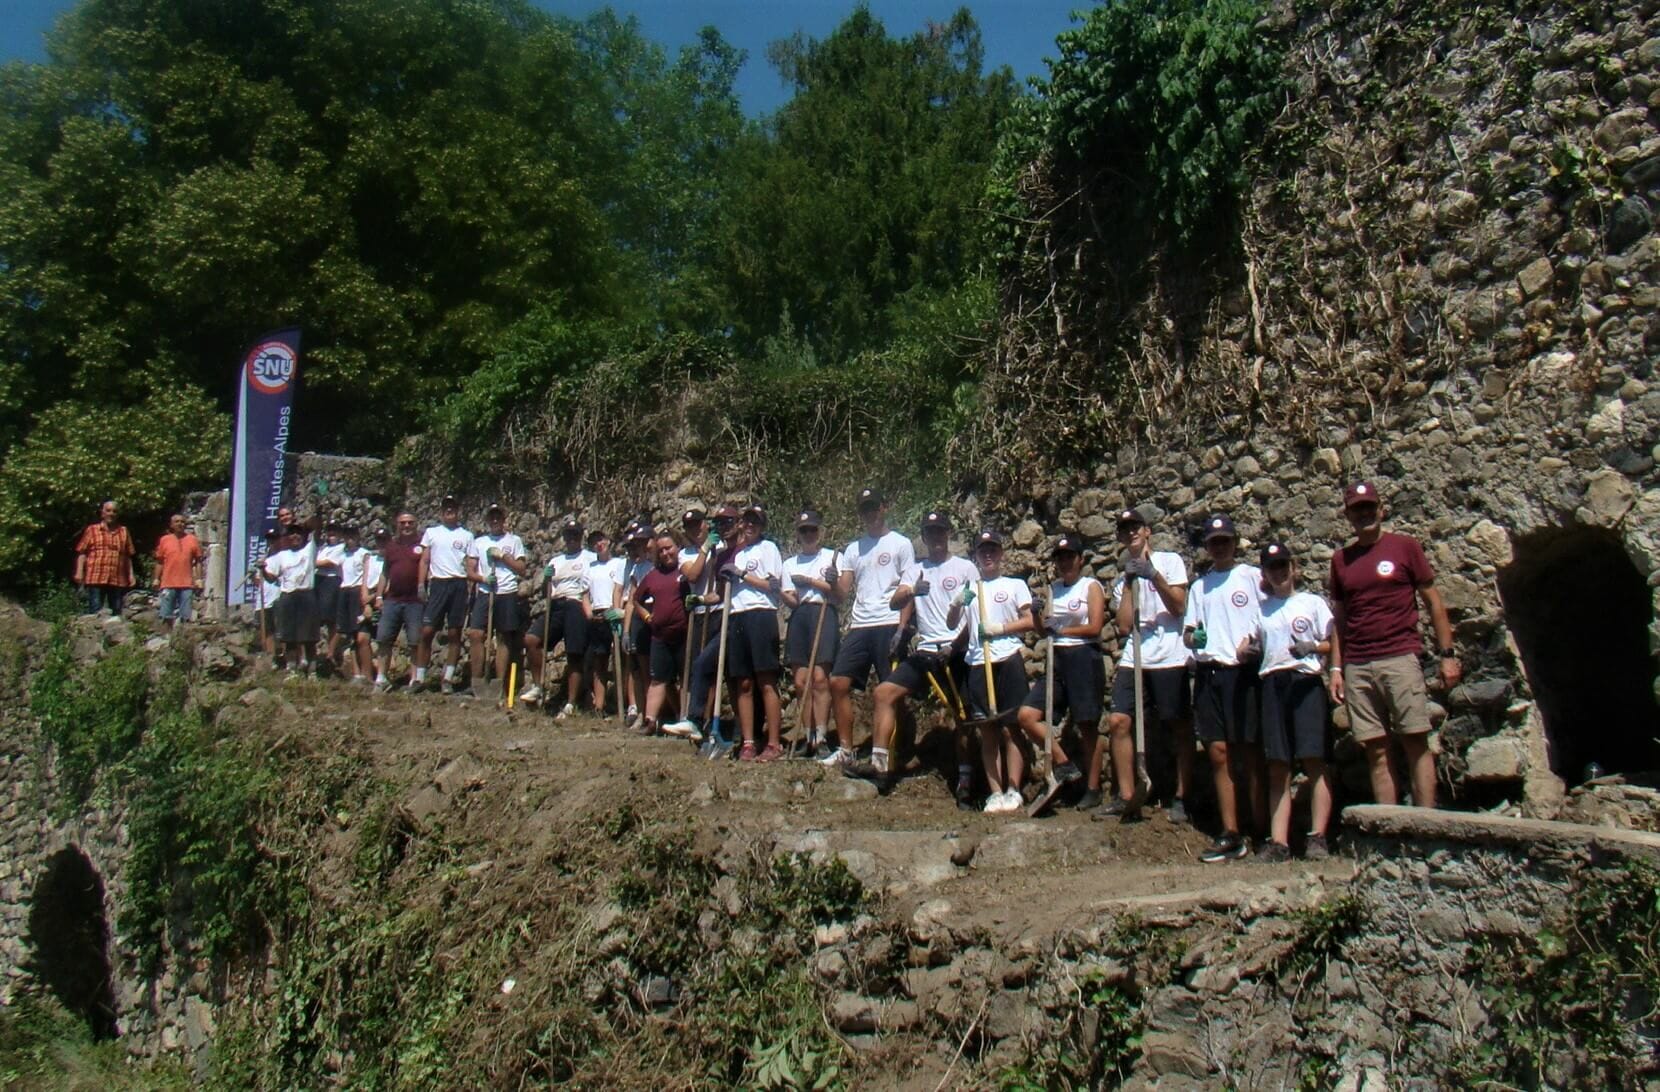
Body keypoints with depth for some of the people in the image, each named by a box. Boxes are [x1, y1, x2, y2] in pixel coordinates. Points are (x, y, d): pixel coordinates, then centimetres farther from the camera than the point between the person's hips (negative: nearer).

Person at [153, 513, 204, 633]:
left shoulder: (192, 540, 6)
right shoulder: (165, 540, 7)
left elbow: (198, 561, 8)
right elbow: (159, 561, 10)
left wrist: (198, 579, 1)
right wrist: (157, 579, 4)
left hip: (187, 584, 0)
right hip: (168, 584, 0)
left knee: (185, 617, 2)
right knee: (166, 616, 2)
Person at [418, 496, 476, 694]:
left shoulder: (466, 535, 10)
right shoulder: (431, 532, 12)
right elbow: (424, 560, 10)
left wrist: (471, 590, -2)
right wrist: (421, 584, -1)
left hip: (459, 585, 0)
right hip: (437, 583, 0)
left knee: (454, 633, 2)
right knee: (427, 631, -5)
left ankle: (448, 679, 7)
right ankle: (419, 678, 1)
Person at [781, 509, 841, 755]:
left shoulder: (832, 557, 12)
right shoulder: (790, 564, 22)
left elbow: (840, 592, 2)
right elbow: (788, 598, 11)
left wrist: (809, 580, -4)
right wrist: (792, 599, -13)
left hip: (824, 614, -4)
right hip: (799, 617, 4)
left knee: (819, 677, -15)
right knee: (801, 681, -2)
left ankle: (821, 737, -16)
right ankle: (809, 737, 3)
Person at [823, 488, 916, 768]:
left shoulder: (900, 544, 4)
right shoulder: (853, 548, 18)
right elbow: (844, 593, 13)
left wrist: (901, 629, -11)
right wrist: (834, 582, -10)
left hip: (888, 625, -5)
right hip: (859, 626, 5)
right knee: (838, 682, -2)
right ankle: (845, 750, 6)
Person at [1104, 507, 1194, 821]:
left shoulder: (1170, 561, 4)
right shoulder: (1122, 576, 16)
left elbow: (1179, 607, -7)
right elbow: (1123, 626, 4)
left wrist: (1153, 575, -16)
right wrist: (1129, 582, -2)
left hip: (1170, 658, -4)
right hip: (1133, 659, 4)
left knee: (1179, 728, 0)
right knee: (1118, 721, -5)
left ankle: (1181, 799, 12)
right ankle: (1127, 797, 4)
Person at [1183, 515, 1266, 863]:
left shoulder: (1252, 576, 5)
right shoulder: (1200, 586, 19)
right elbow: (1189, 628, 20)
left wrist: (1252, 641, -17)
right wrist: (1190, 636, -3)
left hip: (1243, 669, -4)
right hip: (1208, 671, 4)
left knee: (1249, 751, -4)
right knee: (1219, 752, 2)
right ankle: (1230, 835, 5)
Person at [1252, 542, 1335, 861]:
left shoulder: (1313, 603, 11)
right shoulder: (1261, 608, 20)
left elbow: (1333, 643, 5)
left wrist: (1311, 647, -13)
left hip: (1306, 681, -3)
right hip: (1272, 683, 3)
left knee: (1314, 760, -8)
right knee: (1277, 768, 1)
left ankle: (1317, 837, -5)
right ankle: (1278, 842, 1)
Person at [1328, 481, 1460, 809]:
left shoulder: (1405, 547, 5)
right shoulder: (1341, 559, 14)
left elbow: (1433, 602, 5)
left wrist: (1447, 654, -1)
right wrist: (1336, 668, 10)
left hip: (1400, 658, -3)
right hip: (1356, 667, 3)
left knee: (1416, 743, -6)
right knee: (1376, 751, 2)